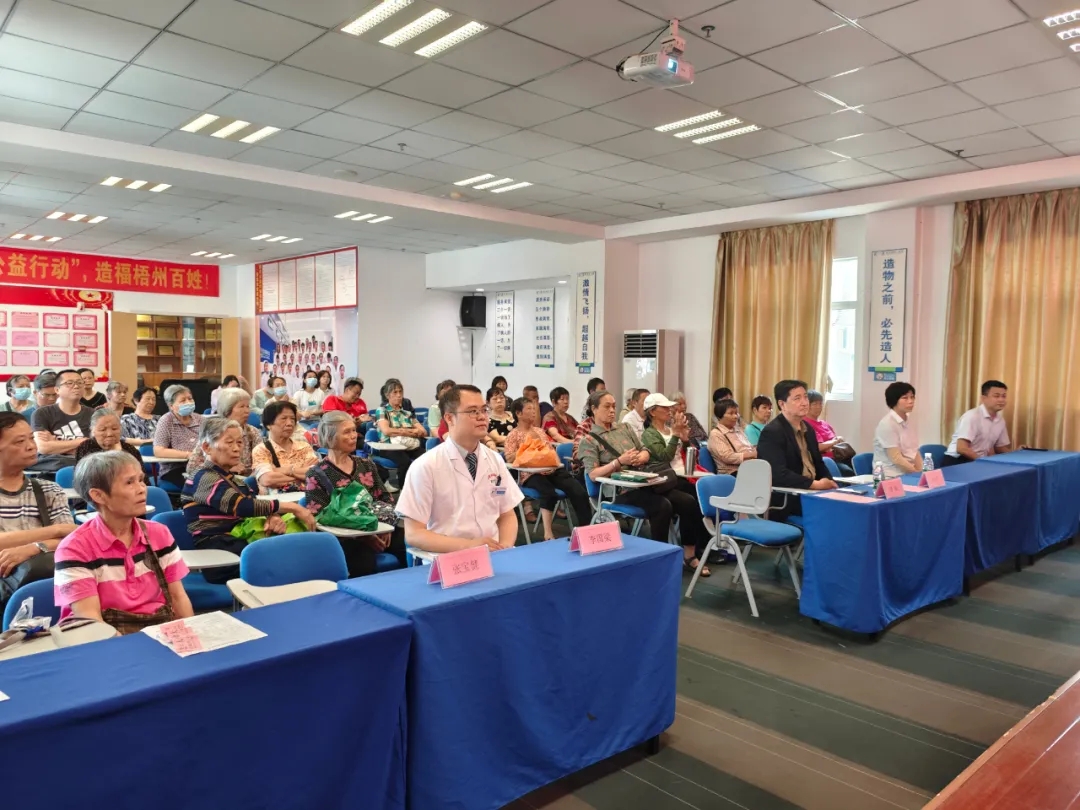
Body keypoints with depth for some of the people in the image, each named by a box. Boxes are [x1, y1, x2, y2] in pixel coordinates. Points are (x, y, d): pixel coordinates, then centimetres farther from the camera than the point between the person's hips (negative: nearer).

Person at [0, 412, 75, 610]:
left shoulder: (49, 492, 17)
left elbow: (68, 539, 2)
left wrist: (30, 549, -17)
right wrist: (55, 530, -8)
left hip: (46, 570, 2)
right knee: (36, 567, -34)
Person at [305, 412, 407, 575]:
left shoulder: (366, 465, 19)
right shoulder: (316, 474, 4)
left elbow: (386, 497, 17)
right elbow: (319, 517, -4)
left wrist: (386, 524, -5)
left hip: (378, 529, 4)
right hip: (345, 538, -4)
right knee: (364, 563, -37)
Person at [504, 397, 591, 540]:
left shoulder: (539, 431, 25)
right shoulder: (513, 435, 7)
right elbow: (509, 459, -5)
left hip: (552, 469, 6)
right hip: (531, 474, -5)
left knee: (579, 492, -20)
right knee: (549, 493, -39)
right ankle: (548, 533, -37)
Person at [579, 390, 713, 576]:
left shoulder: (624, 427, 17)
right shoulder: (589, 440, -1)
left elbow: (646, 451, 17)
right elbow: (593, 474, -12)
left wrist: (641, 457, -7)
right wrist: (619, 461, -21)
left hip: (644, 482, 7)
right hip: (620, 489, -6)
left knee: (688, 501, -11)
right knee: (662, 506, -31)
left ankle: (689, 554, 2)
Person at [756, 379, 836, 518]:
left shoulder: (807, 429, 14)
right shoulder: (772, 432, -14)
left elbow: (818, 463, 19)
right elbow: (779, 475, -24)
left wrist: (828, 482, -1)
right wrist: (816, 484, -23)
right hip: (784, 501, -9)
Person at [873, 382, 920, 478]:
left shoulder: (906, 422, 11)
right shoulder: (887, 424, -13)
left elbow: (914, 453, 11)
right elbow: (896, 459, -16)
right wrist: (918, 474, -14)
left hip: (907, 475, 7)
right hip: (891, 477, -7)